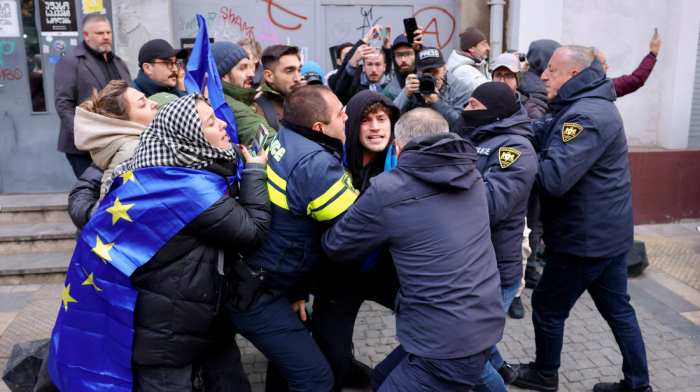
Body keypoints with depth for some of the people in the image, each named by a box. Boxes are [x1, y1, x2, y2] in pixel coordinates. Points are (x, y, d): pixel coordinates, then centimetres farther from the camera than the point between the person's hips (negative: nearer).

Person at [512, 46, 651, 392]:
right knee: (617, 308, 19)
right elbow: (538, 132, 5)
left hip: (586, 238, -10)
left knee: (547, 306, 9)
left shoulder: (585, 116, -24)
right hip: (610, 232, 10)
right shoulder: (586, 106, 12)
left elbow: (553, 179, -33)